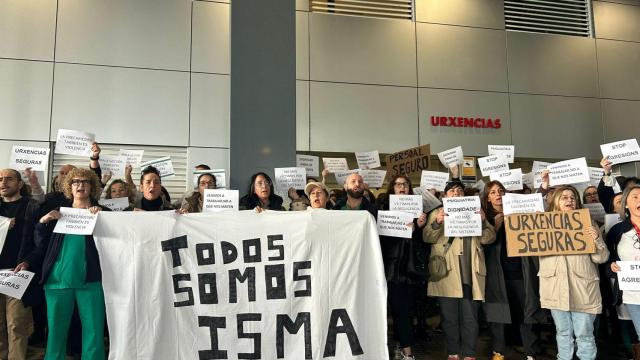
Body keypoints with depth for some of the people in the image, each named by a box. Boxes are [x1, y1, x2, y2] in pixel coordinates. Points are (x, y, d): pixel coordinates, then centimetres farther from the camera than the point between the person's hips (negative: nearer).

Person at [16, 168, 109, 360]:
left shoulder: (103, 212, 9)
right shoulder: (58, 212, 15)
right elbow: (42, 246, 14)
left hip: (90, 280, -2)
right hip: (57, 278, 2)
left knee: (94, 332, -3)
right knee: (56, 330, 6)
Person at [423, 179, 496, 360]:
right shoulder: (437, 213, 13)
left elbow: (489, 238, 7)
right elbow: (427, 238, 0)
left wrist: (483, 221, -11)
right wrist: (437, 223, -18)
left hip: (470, 272, 1)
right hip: (447, 271, -1)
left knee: (470, 317, 2)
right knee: (449, 316, 2)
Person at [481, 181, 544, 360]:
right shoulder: (485, 217, 5)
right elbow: (485, 245, -4)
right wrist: (496, 225, -15)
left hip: (519, 270, 1)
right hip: (497, 271, -1)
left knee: (525, 311, 3)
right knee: (497, 312, 2)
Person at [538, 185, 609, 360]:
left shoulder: (587, 224, 2)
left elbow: (601, 258, 0)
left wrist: (597, 240, -20)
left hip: (582, 289, -1)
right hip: (556, 288, 1)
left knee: (584, 334, 6)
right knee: (563, 332, 14)